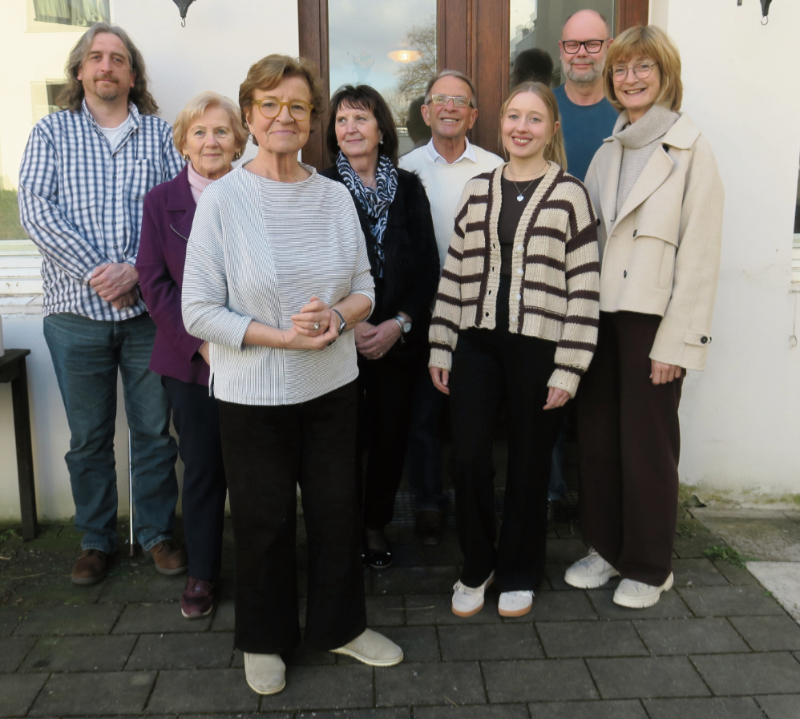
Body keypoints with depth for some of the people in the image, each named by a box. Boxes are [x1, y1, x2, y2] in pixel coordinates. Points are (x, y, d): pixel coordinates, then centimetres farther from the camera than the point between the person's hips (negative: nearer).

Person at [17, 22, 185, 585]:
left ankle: (158, 533, 25)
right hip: (77, 312, 0)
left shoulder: (161, 134, 7)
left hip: (148, 311, 0)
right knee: (89, 437, 11)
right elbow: (35, 209, -4)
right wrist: (94, 272, -15)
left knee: (154, 432, 8)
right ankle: (96, 540, 27)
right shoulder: (51, 132, 8)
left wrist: (137, 269, -16)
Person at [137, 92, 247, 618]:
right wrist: (199, 343, -9)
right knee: (202, 469, 10)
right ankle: (202, 571, 27)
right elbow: (154, 282, 0)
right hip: (190, 362, 1)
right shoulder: (162, 201, 3)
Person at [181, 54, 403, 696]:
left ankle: (340, 624, 36)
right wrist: (283, 337, -20)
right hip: (253, 395, -3)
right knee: (264, 520, 11)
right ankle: (265, 640, 34)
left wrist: (338, 316, -14)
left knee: (338, 511, 14)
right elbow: (199, 311, -11)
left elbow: (365, 286, 8)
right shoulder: (223, 198, -10)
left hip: (333, 385, 4)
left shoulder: (335, 196, 2)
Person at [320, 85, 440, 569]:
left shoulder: (409, 188, 8)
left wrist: (400, 323, -8)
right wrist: (348, 324, -13)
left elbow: (429, 266, 4)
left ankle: (377, 525, 27)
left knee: (391, 434, 8)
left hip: (400, 340, 2)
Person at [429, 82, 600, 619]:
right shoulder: (477, 190, 10)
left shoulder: (570, 194, -2)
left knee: (528, 467, 8)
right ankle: (476, 567, 26)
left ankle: (519, 573, 30)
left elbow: (584, 288, -5)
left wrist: (568, 369, -9)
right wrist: (440, 348, 8)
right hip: (477, 346, 3)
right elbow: (454, 273, 11)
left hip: (539, 350, -3)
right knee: (469, 459, 2)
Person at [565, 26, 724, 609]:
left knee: (647, 444, 4)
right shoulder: (609, 152, 13)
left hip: (654, 318, -5)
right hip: (602, 313, 5)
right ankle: (607, 547, 29)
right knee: (597, 435, 10)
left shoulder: (691, 151, -6)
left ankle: (649, 566, 23)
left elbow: (700, 253, -10)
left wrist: (676, 343, -14)